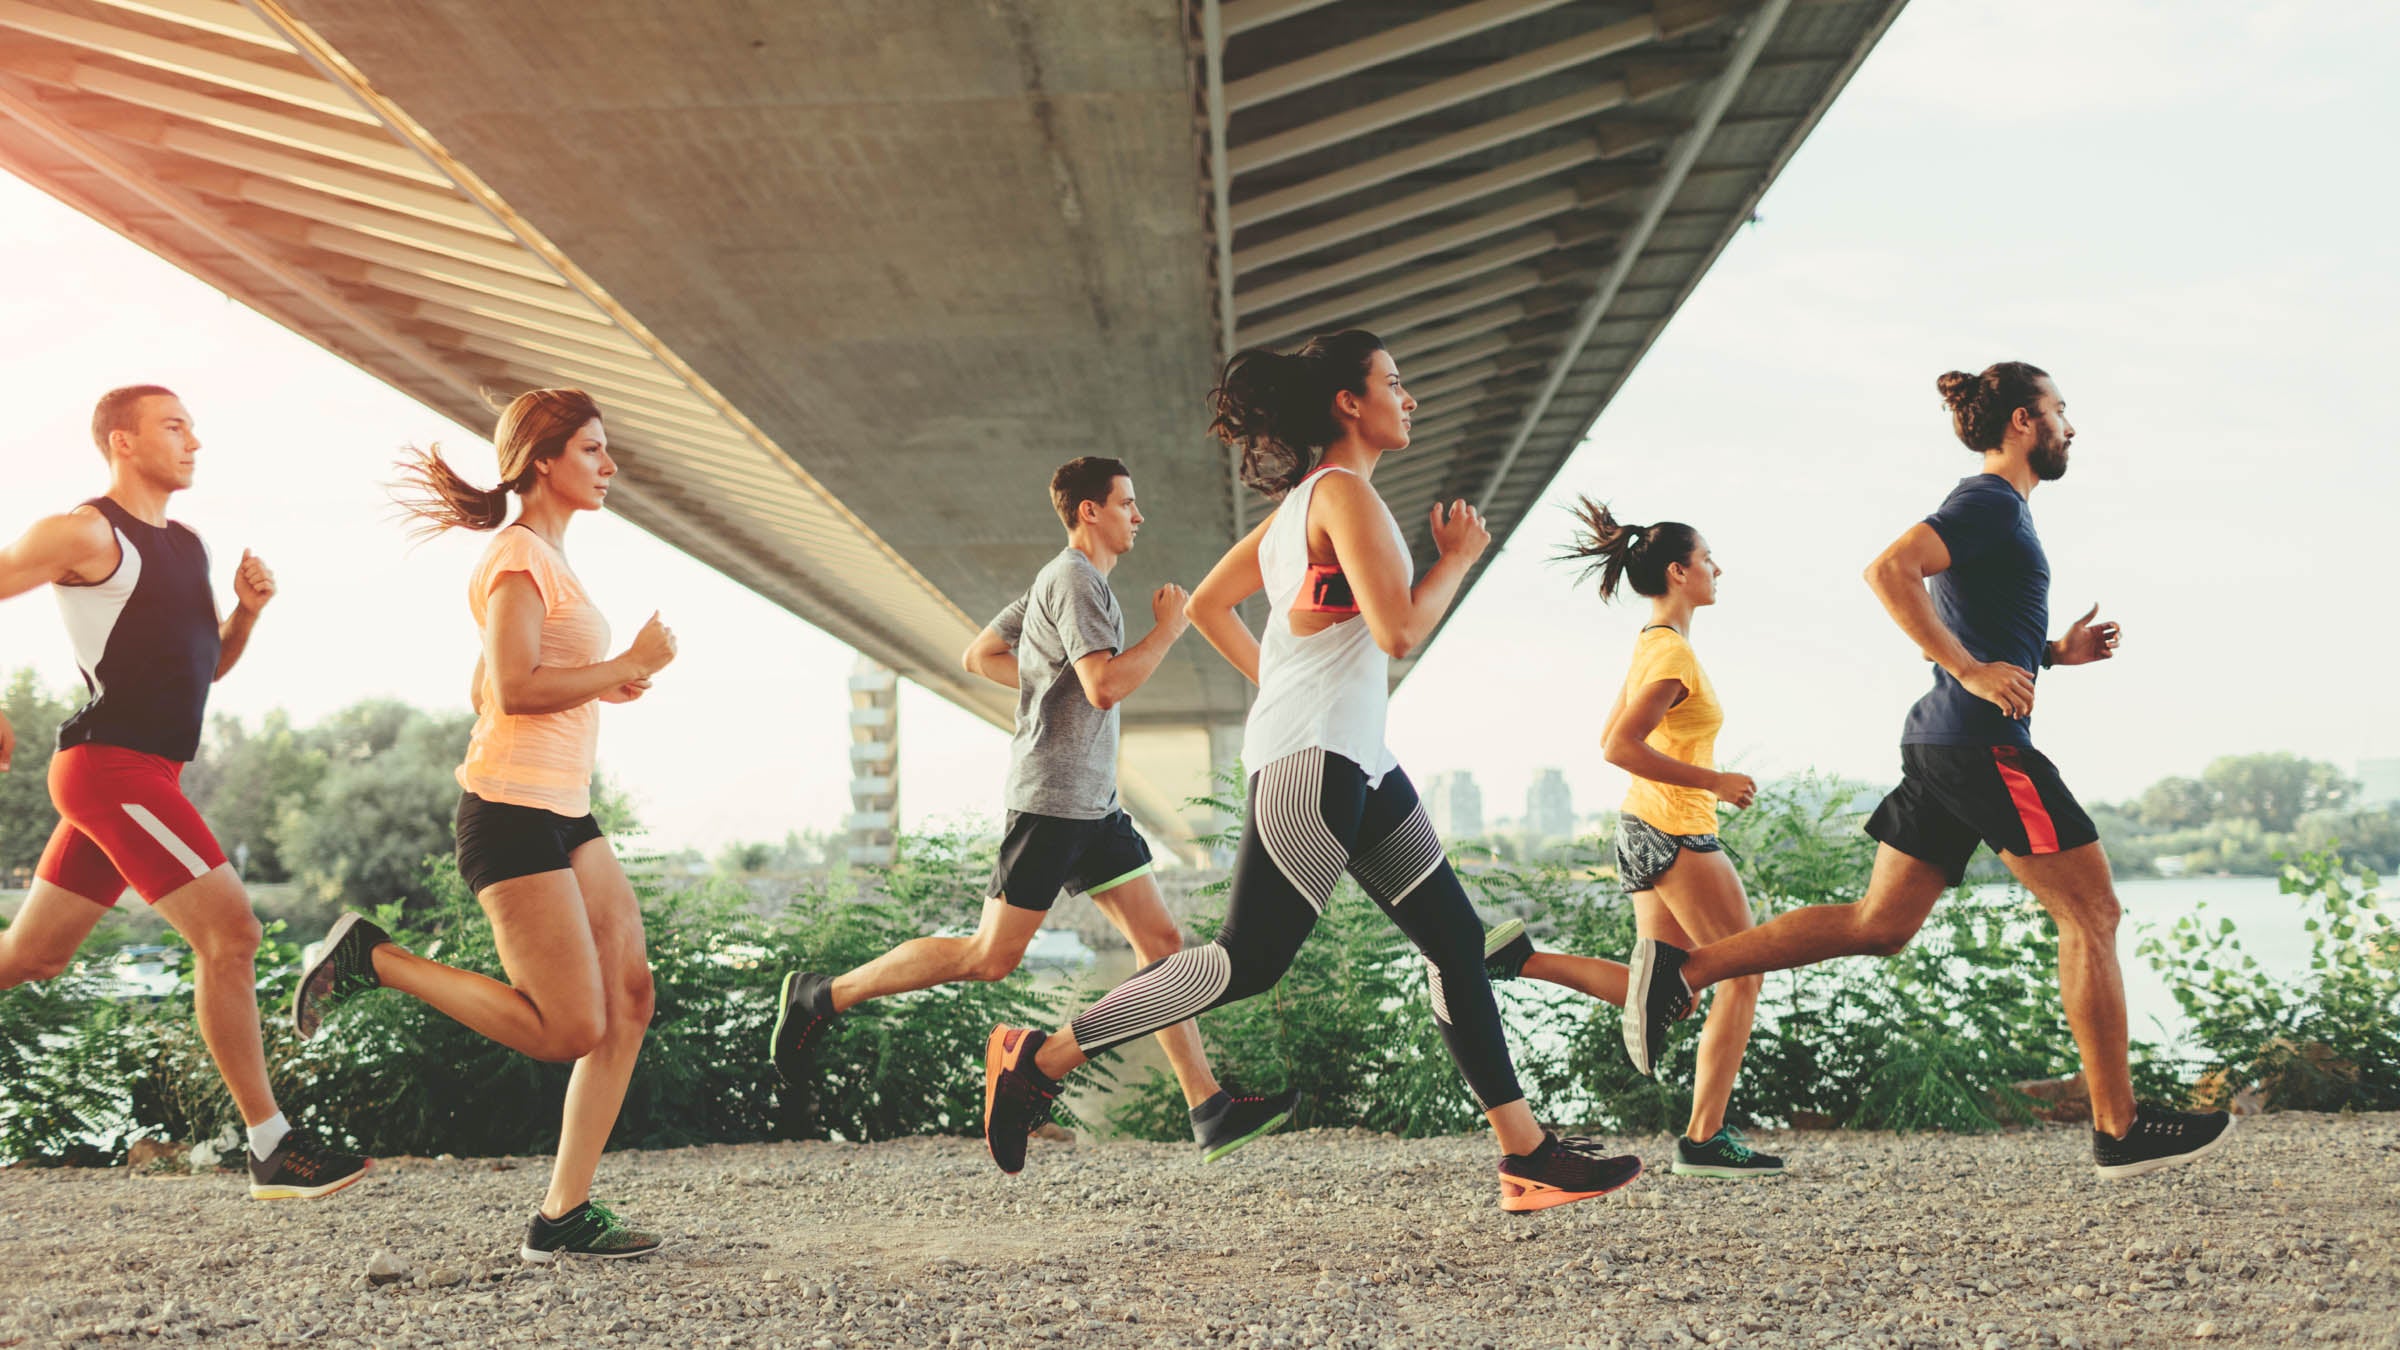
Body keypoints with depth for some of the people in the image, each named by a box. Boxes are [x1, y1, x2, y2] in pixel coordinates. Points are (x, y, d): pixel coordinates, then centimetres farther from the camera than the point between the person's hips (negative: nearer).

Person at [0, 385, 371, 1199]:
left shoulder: (186, 546, 17)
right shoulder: (85, 534, -8)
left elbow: (207, 665, 23)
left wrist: (246, 610, 4)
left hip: (148, 775, 9)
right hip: (112, 766, -9)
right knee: (229, 933, -14)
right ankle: (273, 1151, -11)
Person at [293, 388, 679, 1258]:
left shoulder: (546, 558, 20)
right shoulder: (520, 555, -10)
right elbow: (516, 689, -22)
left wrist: (602, 686, 13)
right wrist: (630, 664, -14)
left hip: (563, 816, 10)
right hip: (512, 813, -10)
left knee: (629, 999, 1)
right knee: (572, 1030, -9)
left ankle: (564, 1216, 4)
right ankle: (372, 960, 2)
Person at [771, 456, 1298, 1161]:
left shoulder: (1057, 582, 20)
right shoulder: (1075, 580, -11)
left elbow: (979, 657, 26)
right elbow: (1106, 687, -23)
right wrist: (1168, 629, -11)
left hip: (1092, 802, 10)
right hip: (1053, 794, -10)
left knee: (1161, 941, 2)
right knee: (992, 956, -7)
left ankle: (1210, 1109, 0)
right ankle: (824, 994, 5)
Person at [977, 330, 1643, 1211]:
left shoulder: (1302, 502, 20)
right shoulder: (1344, 491, -9)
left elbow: (1207, 604, 24)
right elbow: (1399, 629, -17)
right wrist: (1459, 556, -2)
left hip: (1356, 760, 11)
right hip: (1313, 756, -11)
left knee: (1455, 940, 7)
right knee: (1249, 962, -12)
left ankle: (1529, 1157, 8)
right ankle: (1040, 1058, -4)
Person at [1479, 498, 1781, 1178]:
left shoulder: (1650, 644, 14)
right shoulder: (1673, 652, -16)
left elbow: (1613, 736, 21)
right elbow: (1621, 747, -24)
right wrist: (1712, 781, -19)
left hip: (1644, 828, 9)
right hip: (1677, 834, -9)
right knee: (1742, 976, 0)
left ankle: (1522, 958, 0)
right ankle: (1705, 1138, 1)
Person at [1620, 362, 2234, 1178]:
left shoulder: (1998, 509, 22)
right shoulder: (1990, 501, -8)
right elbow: (1888, 570, -24)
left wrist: (2059, 652, 16)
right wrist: (1971, 670, -24)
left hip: (1943, 743, 10)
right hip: (1984, 743, -10)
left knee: (1879, 927, 6)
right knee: (2091, 914, -2)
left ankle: (1684, 968, -1)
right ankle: (2119, 1130, 2)